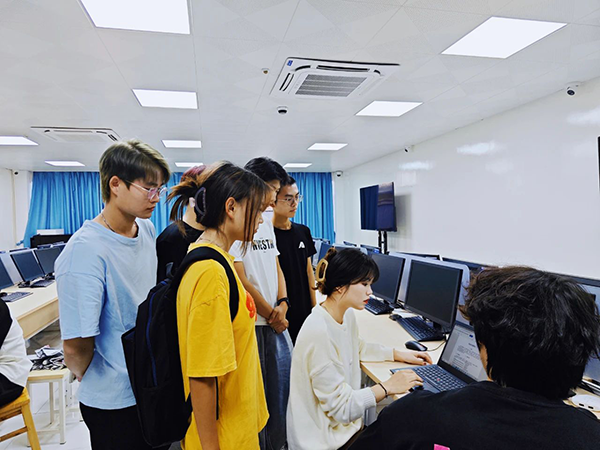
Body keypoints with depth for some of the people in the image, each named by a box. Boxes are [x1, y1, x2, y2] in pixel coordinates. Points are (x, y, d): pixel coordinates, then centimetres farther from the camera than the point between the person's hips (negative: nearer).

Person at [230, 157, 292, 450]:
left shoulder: (266, 223, 11)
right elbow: (241, 280, -17)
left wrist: (282, 303, -2)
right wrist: (272, 315, -8)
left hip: (276, 321, 8)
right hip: (250, 325, -8)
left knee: (281, 388, 19)